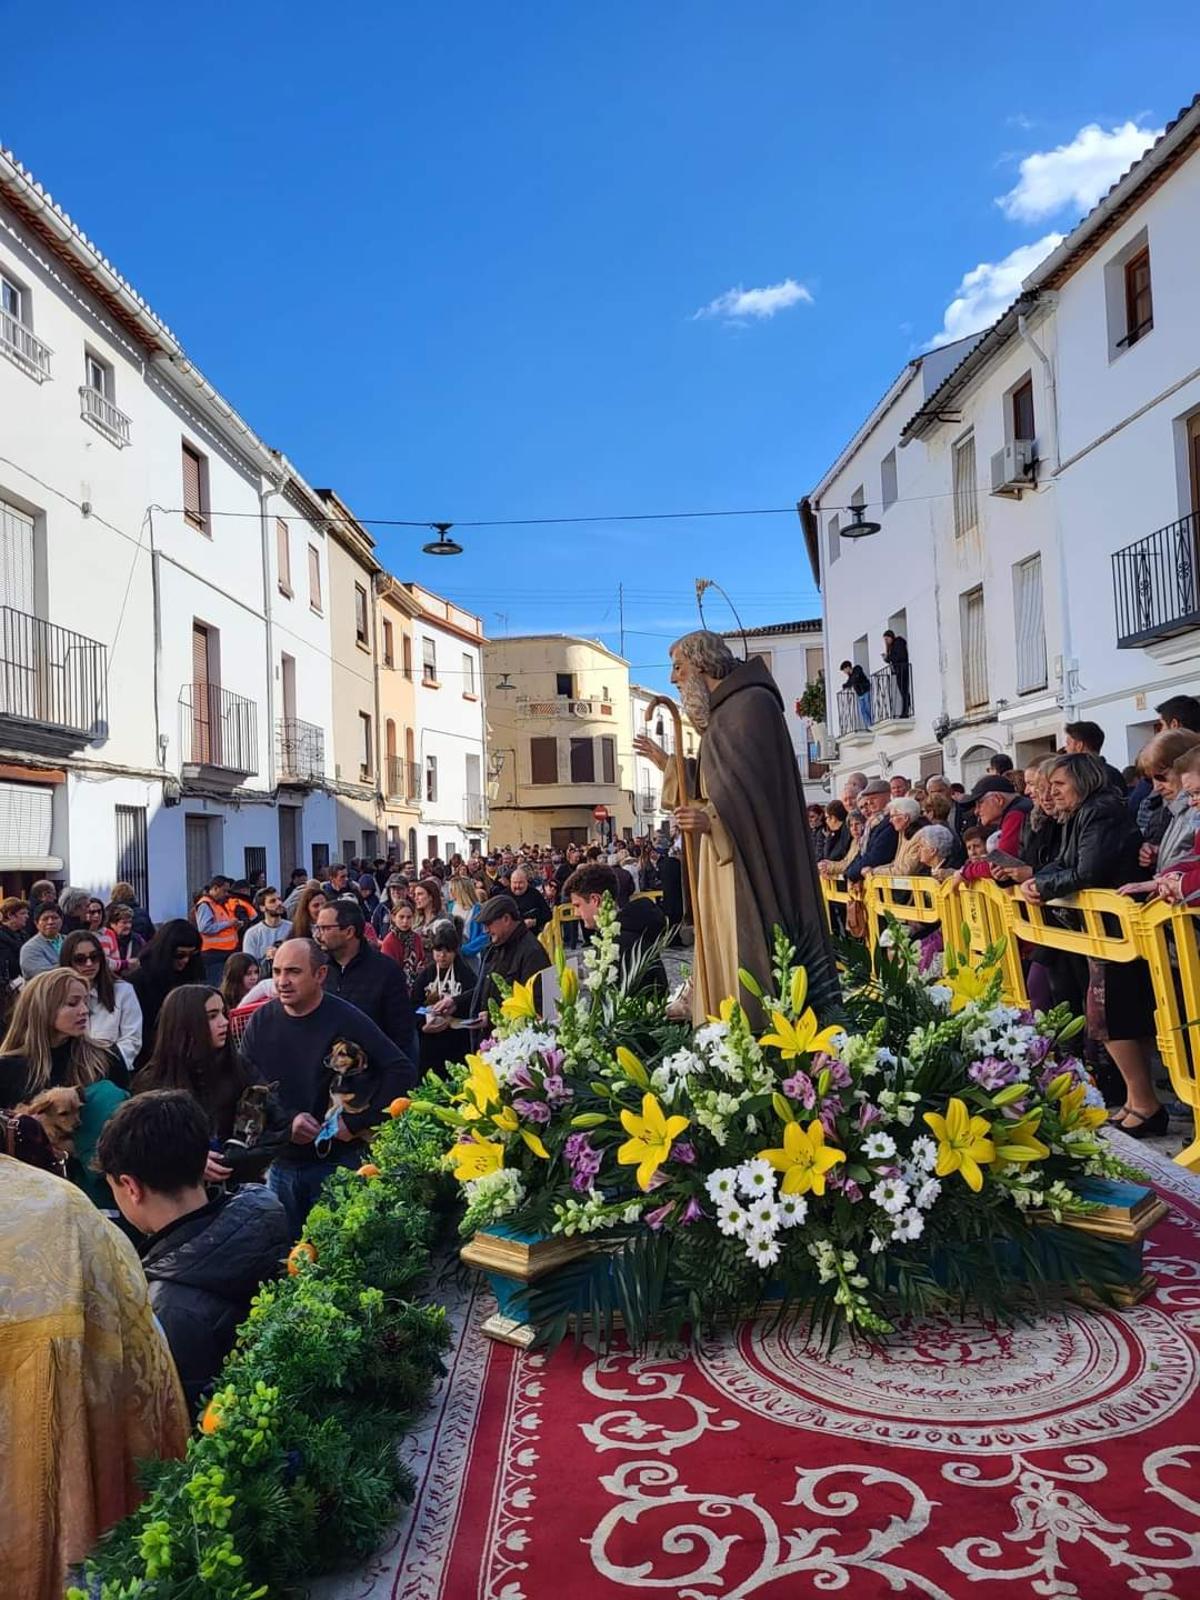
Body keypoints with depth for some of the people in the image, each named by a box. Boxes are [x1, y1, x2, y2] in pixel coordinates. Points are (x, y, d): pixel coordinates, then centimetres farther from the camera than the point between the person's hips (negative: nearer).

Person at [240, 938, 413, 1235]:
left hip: (337, 1162, -4)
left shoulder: (347, 1020, -12)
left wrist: (357, 1123, -16)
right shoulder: (261, 1021, 0)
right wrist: (286, 1121, -16)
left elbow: (402, 1071, -14)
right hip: (280, 1163, 4)